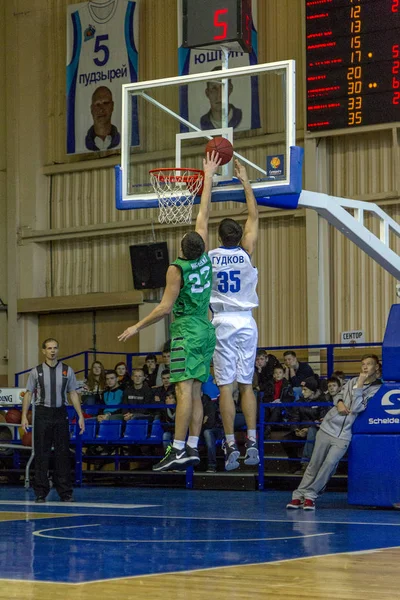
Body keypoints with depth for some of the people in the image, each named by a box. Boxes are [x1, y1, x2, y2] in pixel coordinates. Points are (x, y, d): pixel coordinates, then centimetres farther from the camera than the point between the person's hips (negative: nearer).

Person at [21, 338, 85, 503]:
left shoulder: (67, 371, 6)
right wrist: (24, 416, -3)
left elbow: (73, 394, 6)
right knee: (41, 454, 1)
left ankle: (65, 493, 7)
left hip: (60, 413, 1)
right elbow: (28, 394, 5)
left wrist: (80, 416, 2)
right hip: (42, 413, -1)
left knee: (62, 453, 3)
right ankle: (41, 493, 8)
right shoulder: (36, 372, 3)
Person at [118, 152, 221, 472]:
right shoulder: (204, 258, 4)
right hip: (206, 331, 7)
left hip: (186, 333, -7)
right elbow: (204, 214, 12)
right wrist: (208, 176, 20)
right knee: (195, 392, 7)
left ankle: (177, 450, -19)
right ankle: (193, 448, 5)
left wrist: (137, 327, -6)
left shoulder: (177, 269, -13)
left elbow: (165, 307, -14)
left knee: (185, 389, -13)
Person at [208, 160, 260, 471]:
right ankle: (252, 441, -3)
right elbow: (254, 216, 8)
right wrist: (245, 181, 13)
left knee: (226, 386, -2)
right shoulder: (246, 254, -1)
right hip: (246, 323, 1)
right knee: (246, 384, 7)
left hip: (222, 323, -1)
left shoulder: (209, 256, -4)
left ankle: (231, 446, -8)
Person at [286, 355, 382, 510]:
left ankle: (310, 495, -7)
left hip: (343, 435, -3)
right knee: (314, 463, 2)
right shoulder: (352, 381, 10)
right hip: (328, 426, 4)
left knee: (330, 463, -17)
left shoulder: (377, 389, -4)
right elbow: (338, 395, 21)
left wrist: (359, 386, -14)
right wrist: (339, 403, -2)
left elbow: (356, 408, -13)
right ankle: (299, 495, 8)